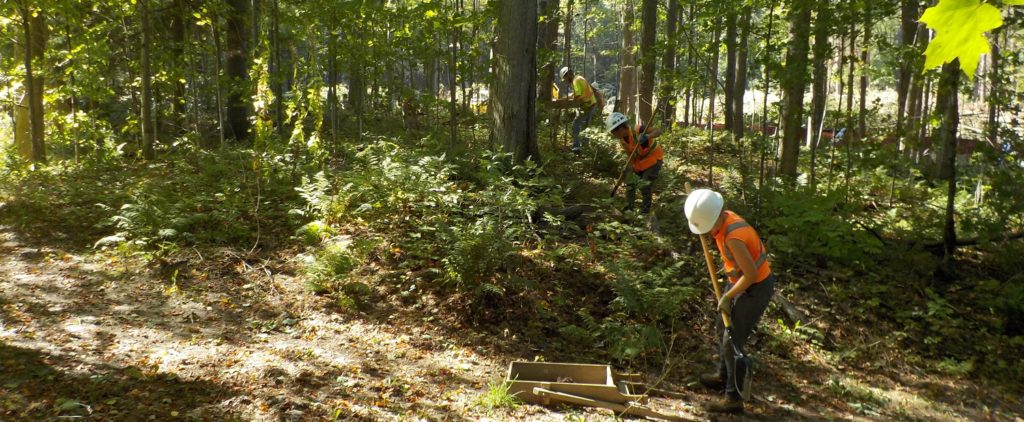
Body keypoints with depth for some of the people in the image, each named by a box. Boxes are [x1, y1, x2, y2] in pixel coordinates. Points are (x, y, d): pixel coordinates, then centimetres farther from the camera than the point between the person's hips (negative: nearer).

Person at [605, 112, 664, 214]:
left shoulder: (637, 131, -30)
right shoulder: (622, 140, -8)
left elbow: (658, 131, -36)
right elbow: (630, 155, -3)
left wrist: (647, 136, -54)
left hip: (653, 158, -7)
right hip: (639, 161, 7)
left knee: (645, 185, -14)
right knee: (630, 183, 7)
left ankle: (645, 211, 4)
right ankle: (628, 208, 22)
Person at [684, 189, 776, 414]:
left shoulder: (733, 237, -33)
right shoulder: (724, 218, -5)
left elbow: (751, 274, -29)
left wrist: (727, 297, -21)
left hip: (756, 287, -10)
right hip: (742, 281, 10)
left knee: (732, 341, -5)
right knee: (724, 328, 24)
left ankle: (734, 398, 5)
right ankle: (723, 376, 42)